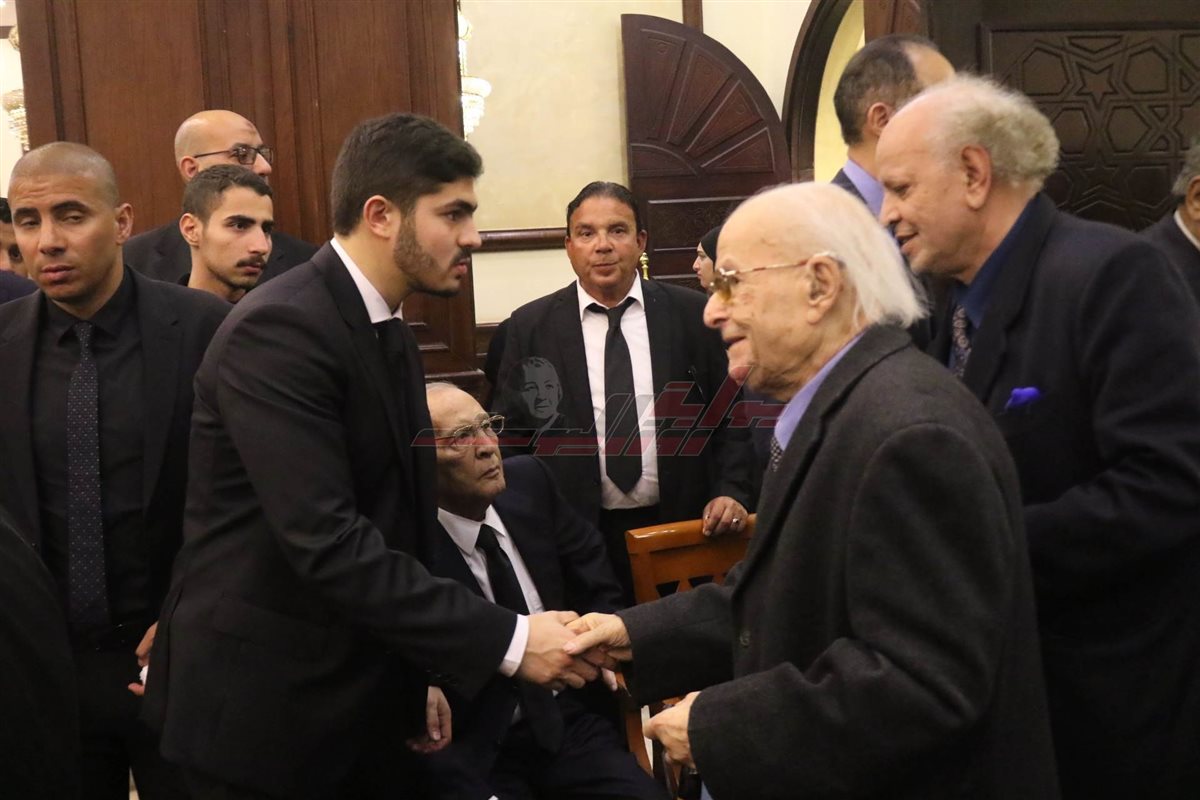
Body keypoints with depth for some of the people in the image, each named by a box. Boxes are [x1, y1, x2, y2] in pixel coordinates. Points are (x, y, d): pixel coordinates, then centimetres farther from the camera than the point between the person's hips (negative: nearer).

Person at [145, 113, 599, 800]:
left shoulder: (390, 334, 9)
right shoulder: (279, 330, -20)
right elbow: (326, 542, -28)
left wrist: (417, 673, 12)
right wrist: (506, 640, -27)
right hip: (265, 707, -8)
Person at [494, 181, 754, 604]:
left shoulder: (693, 314, 2)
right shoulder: (530, 327, 1)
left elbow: (731, 411, 6)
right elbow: (510, 431, 4)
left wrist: (731, 492, -7)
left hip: (682, 527, 1)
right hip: (576, 537, -1)